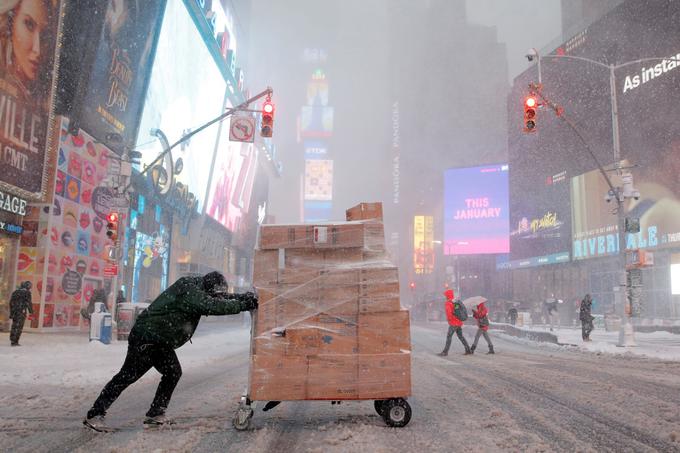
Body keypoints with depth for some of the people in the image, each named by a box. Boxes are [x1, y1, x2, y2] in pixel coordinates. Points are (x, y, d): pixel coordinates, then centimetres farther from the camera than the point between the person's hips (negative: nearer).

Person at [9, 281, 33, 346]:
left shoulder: (15, 292, 15)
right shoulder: (27, 292, -5)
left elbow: (11, 302, 15)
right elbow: (29, 303, -10)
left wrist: (11, 313, 19)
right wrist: (31, 312, -5)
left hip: (14, 312, 7)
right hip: (22, 311, -7)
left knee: (14, 326, 14)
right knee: (19, 327, -5)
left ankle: (12, 341, 18)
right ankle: (15, 342, -8)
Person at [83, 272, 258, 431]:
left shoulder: (197, 289, 4)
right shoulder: (189, 290, -25)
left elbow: (220, 299, 11)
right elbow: (213, 306, -33)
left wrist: (244, 297, -4)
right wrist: (243, 305, -28)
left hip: (160, 342, 10)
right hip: (146, 337, -10)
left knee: (173, 372, 4)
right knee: (128, 376, -6)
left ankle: (155, 414, 13)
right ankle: (94, 415, 2)